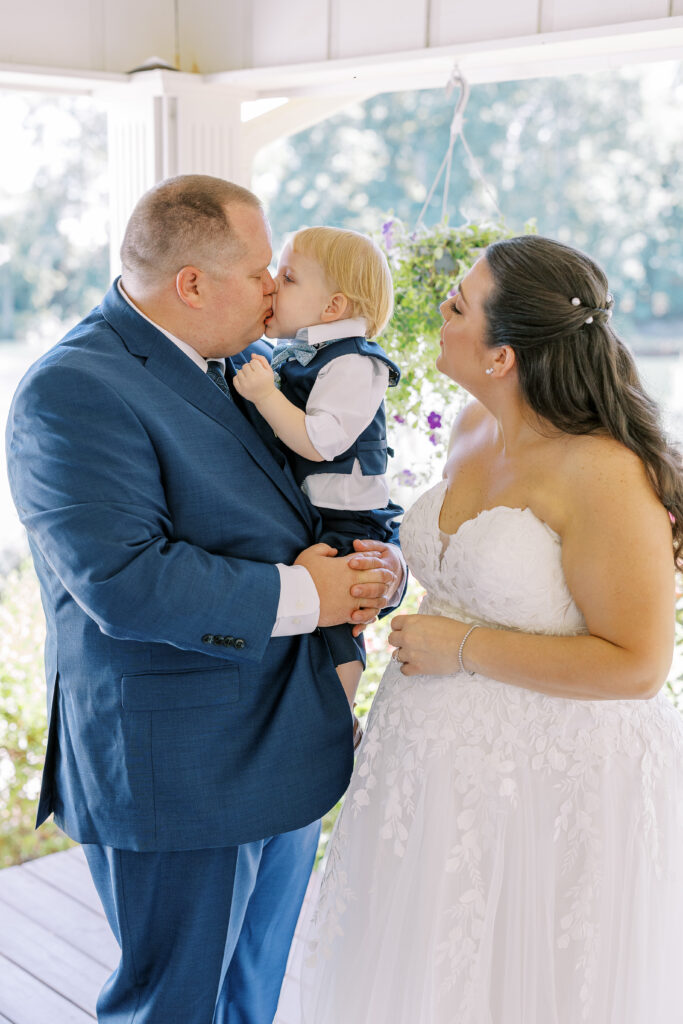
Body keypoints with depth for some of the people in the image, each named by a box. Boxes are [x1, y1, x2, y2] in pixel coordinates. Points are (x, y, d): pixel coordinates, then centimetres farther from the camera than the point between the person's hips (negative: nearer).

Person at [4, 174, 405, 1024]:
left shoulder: (241, 359, 7)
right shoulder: (73, 391, -19)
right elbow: (126, 584, -29)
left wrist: (369, 565, -9)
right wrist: (301, 596, -22)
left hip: (288, 750, 8)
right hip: (175, 773, -8)